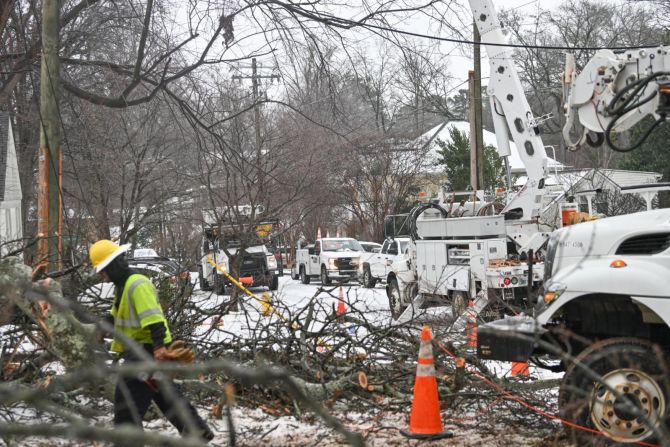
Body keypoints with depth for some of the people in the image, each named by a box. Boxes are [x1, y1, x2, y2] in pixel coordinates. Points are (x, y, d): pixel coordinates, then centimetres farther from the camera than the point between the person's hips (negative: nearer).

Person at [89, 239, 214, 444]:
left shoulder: (137, 285, -20)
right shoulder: (122, 286, 15)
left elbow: (153, 318, -29)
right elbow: (115, 315, 28)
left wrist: (159, 345, -37)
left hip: (147, 350, -11)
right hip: (139, 350, 11)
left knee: (126, 398, -10)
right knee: (164, 393, 18)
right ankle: (196, 429, 24)